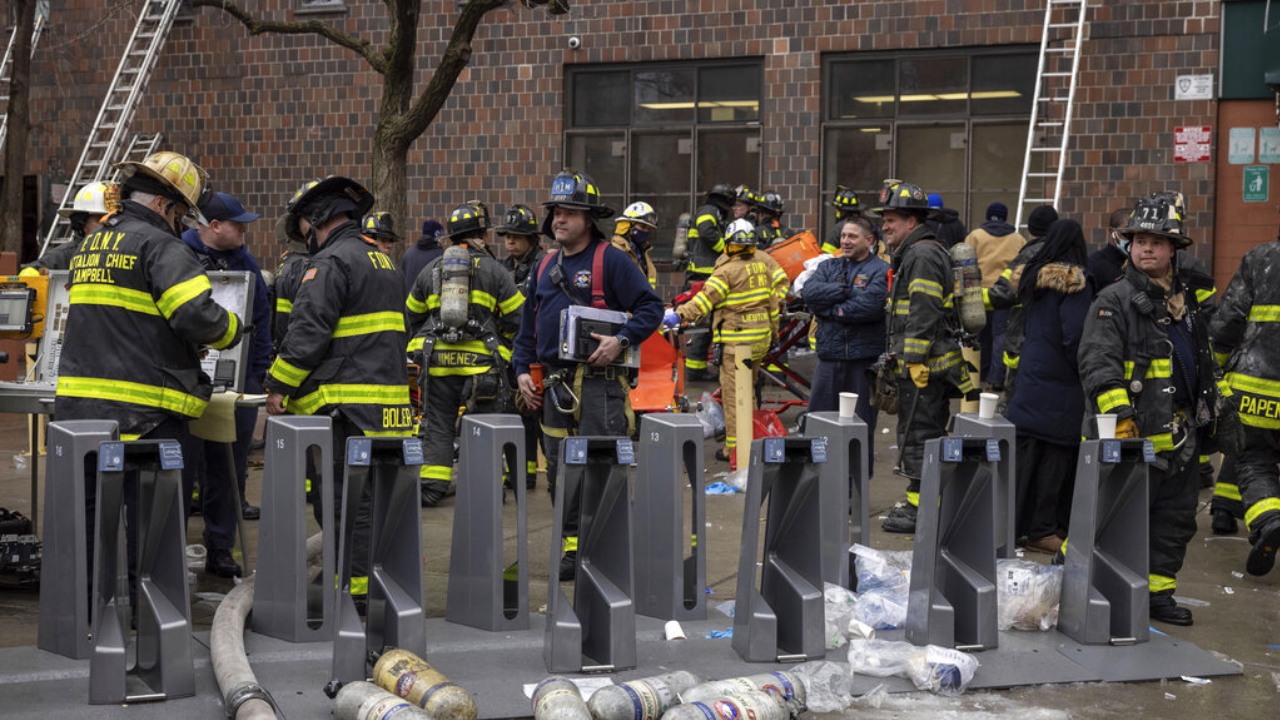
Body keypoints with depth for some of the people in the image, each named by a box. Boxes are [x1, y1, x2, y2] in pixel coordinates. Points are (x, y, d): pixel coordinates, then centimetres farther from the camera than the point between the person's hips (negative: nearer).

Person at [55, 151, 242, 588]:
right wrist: (230, 331, -2)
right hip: (145, 407, -8)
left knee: (88, 507, 14)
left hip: (78, 401, 8)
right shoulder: (161, 247, -10)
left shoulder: (88, 246, 17)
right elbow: (198, 316, -21)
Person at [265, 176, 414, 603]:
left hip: (345, 404, -9)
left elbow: (308, 333, -16)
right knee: (370, 494, 12)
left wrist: (278, 386, -7)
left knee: (344, 499, -6)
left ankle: (356, 585, -7)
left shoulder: (332, 262, -10)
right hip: (387, 401, 9)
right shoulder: (381, 260, 20)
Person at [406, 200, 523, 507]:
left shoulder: (430, 269, 14)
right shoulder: (493, 270, 2)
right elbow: (516, 315, 0)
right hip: (480, 361, -3)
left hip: (437, 360, 3)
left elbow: (412, 315, 21)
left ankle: (432, 487, 2)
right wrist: (501, 342, 17)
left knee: (438, 425, 9)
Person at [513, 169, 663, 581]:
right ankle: (573, 549, 16)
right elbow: (528, 326, 24)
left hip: (598, 382, -7)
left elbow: (651, 308, -6)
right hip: (554, 384, 7)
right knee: (560, 470, 8)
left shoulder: (611, 260, -4)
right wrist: (523, 369, 13)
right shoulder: (545, 268, 17)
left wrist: (621, 340, -19)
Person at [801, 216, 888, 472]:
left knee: (861, 421, 4)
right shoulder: (828, 267, 15)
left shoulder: (880, 270, -2)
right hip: (829, 355, 4)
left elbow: (871, 306, -18)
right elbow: (810, 293, -3)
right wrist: (848, 290, -11)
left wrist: (831, 309, -9)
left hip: (864, 357, -4)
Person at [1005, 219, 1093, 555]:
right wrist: (1084, 372, -7)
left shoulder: (1033, 277, 9)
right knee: (1056, 455, -1)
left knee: (1026, 452, 11)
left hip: (1031, 373, 7)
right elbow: (1075, 335, -18)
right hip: (1061, 384, -7)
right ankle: (1042, 530, 1)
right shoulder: (1075, 282, -13)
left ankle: (1016, 522, 17)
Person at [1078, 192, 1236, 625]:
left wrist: (1220, 407, 25)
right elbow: (1098, 364, -18)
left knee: (1176, 520, 12)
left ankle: (1157, 591, 22)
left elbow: (1204, 360, 27)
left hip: (1181, 436, 7)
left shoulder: (1187, 297, 15)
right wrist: (1118, 415, -28)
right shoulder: (1115, 301, -8)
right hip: (1137, 436, -7)